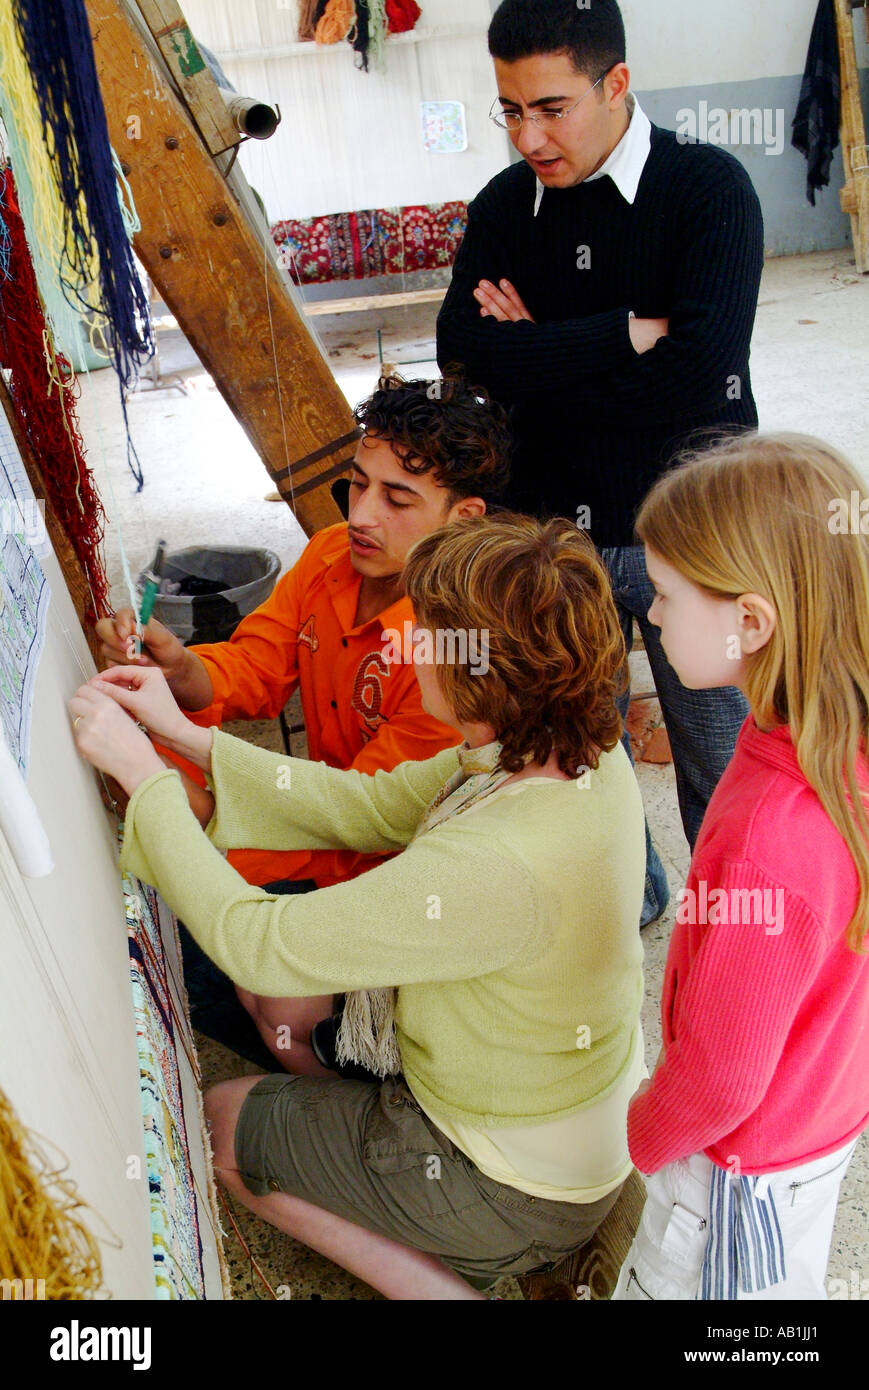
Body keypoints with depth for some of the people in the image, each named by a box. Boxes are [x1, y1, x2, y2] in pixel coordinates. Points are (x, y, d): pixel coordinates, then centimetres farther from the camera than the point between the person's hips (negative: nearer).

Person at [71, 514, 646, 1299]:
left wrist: (141, 772, -20)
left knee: (223, 1122, 10)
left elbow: (255, 944, -30)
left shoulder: (494, 868, -39)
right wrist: (190, 738, -5)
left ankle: (440, 1281, 9)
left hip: (521, 1192, -7)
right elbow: (371, 807, -4)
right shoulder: (577, 754, -13)